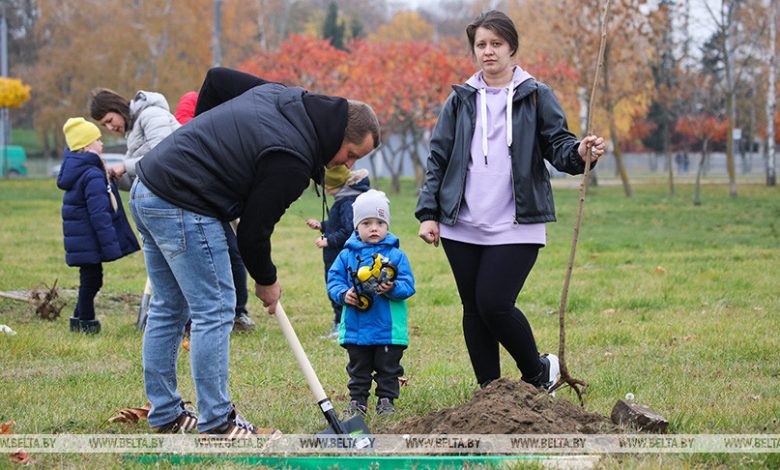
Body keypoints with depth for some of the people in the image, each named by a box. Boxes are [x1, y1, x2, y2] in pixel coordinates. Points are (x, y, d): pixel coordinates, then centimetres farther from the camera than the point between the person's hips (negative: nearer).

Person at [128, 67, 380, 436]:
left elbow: (216, 78, 19)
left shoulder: (286, 98, 8)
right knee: (214, 311, -4)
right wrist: (266, 281, 6)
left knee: (168, 309, 16)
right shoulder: (293, 160, -18)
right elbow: (253, 230, -11)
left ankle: (164, 416, 22)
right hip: (180, 204, -10)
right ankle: (216, 425, 1)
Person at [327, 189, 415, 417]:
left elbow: (408, 285, -6)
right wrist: (343, 294, -14)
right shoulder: (347, 255, 3)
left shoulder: (395, 255, -2)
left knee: (388, 368, 8)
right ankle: (357, 401, 22)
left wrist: (392, 289, -25)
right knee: (358, 369, 12)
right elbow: (333, 279, 5)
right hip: (355, 328, 2)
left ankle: (386, 400, 19)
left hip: (389, 329, -1)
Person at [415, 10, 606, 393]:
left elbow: (557, 144, 0)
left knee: (494, 304, -14)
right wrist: (428, 213, 3)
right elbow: (438, 158, 11)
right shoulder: (460, 100, 10)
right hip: (462, 228, 4)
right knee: (474, 310, 6)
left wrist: (579, 152, -24)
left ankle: (539, 373, 11)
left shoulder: (536, 96, 4)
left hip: (516, 227, -4)